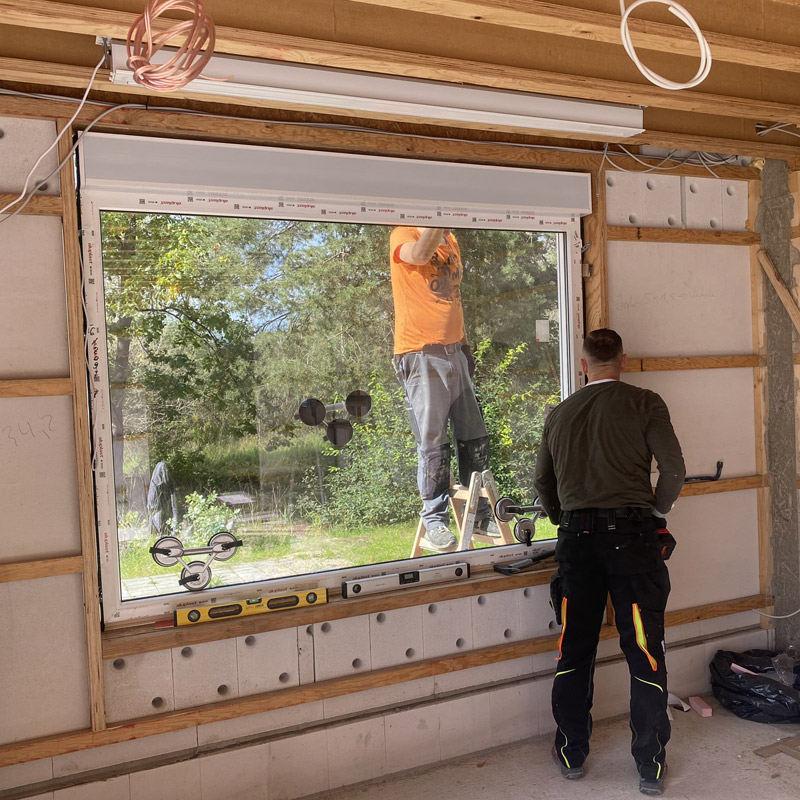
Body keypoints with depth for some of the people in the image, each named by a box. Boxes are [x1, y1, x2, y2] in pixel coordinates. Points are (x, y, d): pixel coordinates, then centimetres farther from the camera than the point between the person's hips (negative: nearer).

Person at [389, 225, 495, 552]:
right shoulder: (403, 235, -3)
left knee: (474, 436, 7)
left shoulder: (451, 242, 19)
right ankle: (435, 523, 5)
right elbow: (418, 254, -28)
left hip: (454, 352, 7)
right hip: (421, 355, -7)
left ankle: (479, 514, 19)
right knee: (433, 441, -5)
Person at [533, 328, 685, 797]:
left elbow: (543, 484, 17)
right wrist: (657, 512, 9)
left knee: (575, 651, 12)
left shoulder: (560, 414, 11)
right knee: (645, 652, 6)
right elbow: (674, 471, -7)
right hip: (631, 534, -3)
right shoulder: (644, 403, 0)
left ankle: (572, 755, 24)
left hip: (576, 539, 3)